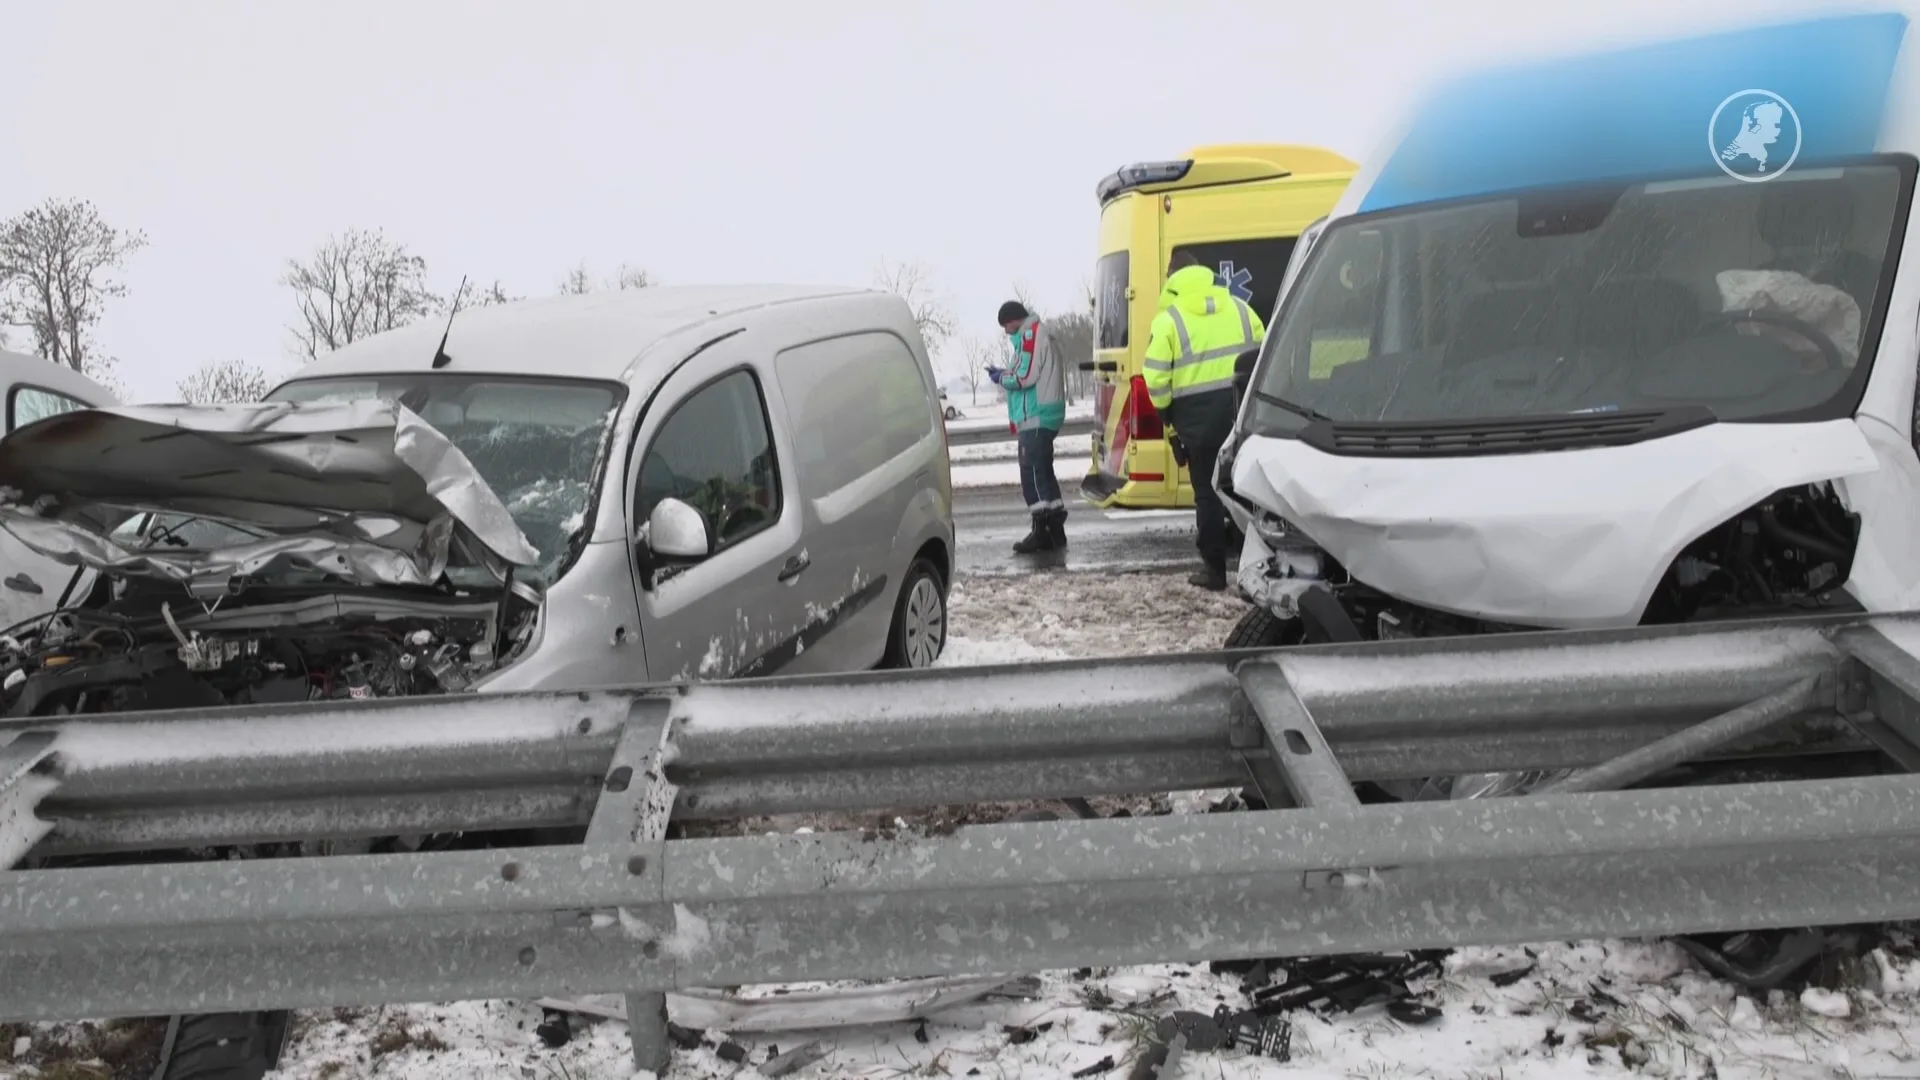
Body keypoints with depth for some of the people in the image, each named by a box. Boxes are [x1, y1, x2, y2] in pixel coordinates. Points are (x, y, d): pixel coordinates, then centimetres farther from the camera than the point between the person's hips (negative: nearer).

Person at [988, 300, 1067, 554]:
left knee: (1032, 472, -10)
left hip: (1036, 418, -10)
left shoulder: (1031, 335, -11)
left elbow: (1026, 376, -17)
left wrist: (1002, 377, -2)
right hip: (1042, 416, 10)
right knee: (1043, 471, 12)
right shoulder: (1036, 335, 21)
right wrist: (1004, 373, 10)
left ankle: (1042, 530, -11)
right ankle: (1055, 530, 15)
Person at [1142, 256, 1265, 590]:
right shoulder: (1238, 306, 10)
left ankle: (1214, 569, 11)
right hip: (1242, 407, 3)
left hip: (1198, 414, -3)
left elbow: (1156, 378, -9)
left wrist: (1166, 411, 7)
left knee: (1208, 493, 6)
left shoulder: (1168, 319, -2)